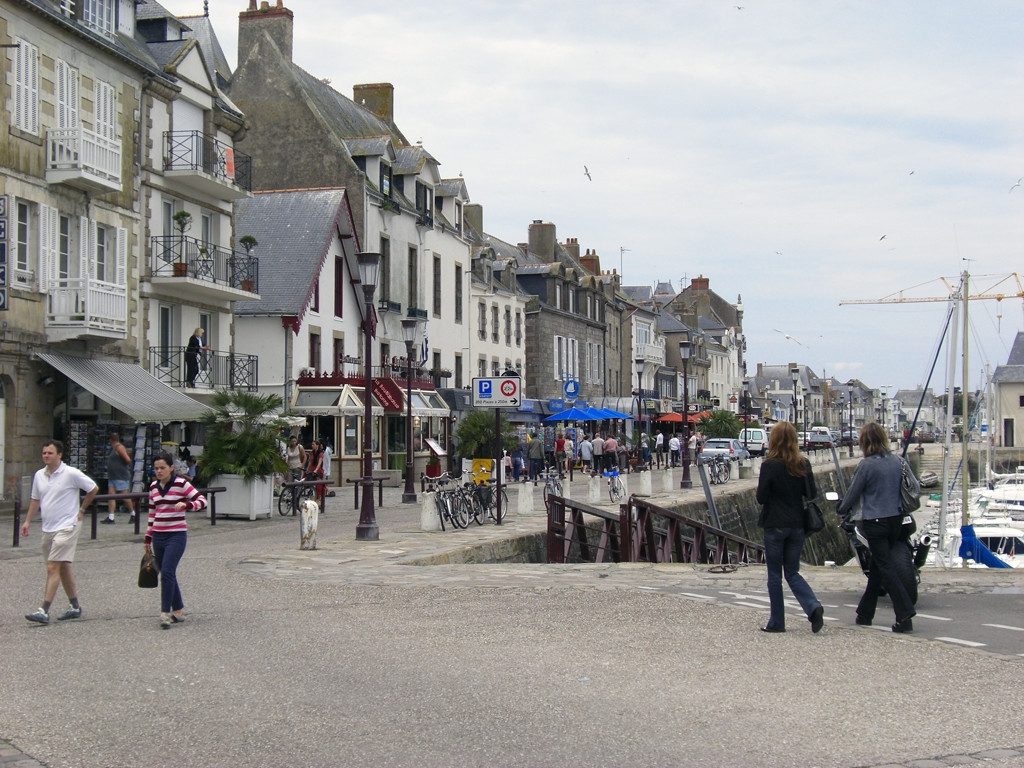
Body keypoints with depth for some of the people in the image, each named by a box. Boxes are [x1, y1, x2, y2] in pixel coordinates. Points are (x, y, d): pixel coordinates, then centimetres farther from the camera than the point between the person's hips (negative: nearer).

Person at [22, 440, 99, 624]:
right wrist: (27, 521, 11)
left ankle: (44, 611, -18)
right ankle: (75, 607, 26)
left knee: (53, 568, -14)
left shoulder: (71, 474, -11)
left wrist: (81, 510, 3)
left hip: (66, 527, -7)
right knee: (63, 568, 14)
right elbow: (35, 500, 19)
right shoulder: (39, 475, 8)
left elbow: (93, 488, -1)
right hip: (48, 529, 7)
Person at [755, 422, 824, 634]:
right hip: (797, 526, 4)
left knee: (774, 575, 7)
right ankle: (813, 606, -9)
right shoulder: (804, 465, -2)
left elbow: (761, 497, -11)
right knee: (792, 572, 14)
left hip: (775, 526, -4)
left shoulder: (770, 465, -13)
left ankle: (777, 622, 10)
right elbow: (812, 493, 2)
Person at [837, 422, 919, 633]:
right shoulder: (897, 461, 2)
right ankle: (865, 613, 26)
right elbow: (915, 487, 9)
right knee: (877, 566, 17)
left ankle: (905, 614, -15)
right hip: (896, 519, 6)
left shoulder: (867, 465, -14)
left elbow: (853, 493, -4)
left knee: (885, 568, -4)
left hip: (875, 522, -6)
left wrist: (842, 510, 15)